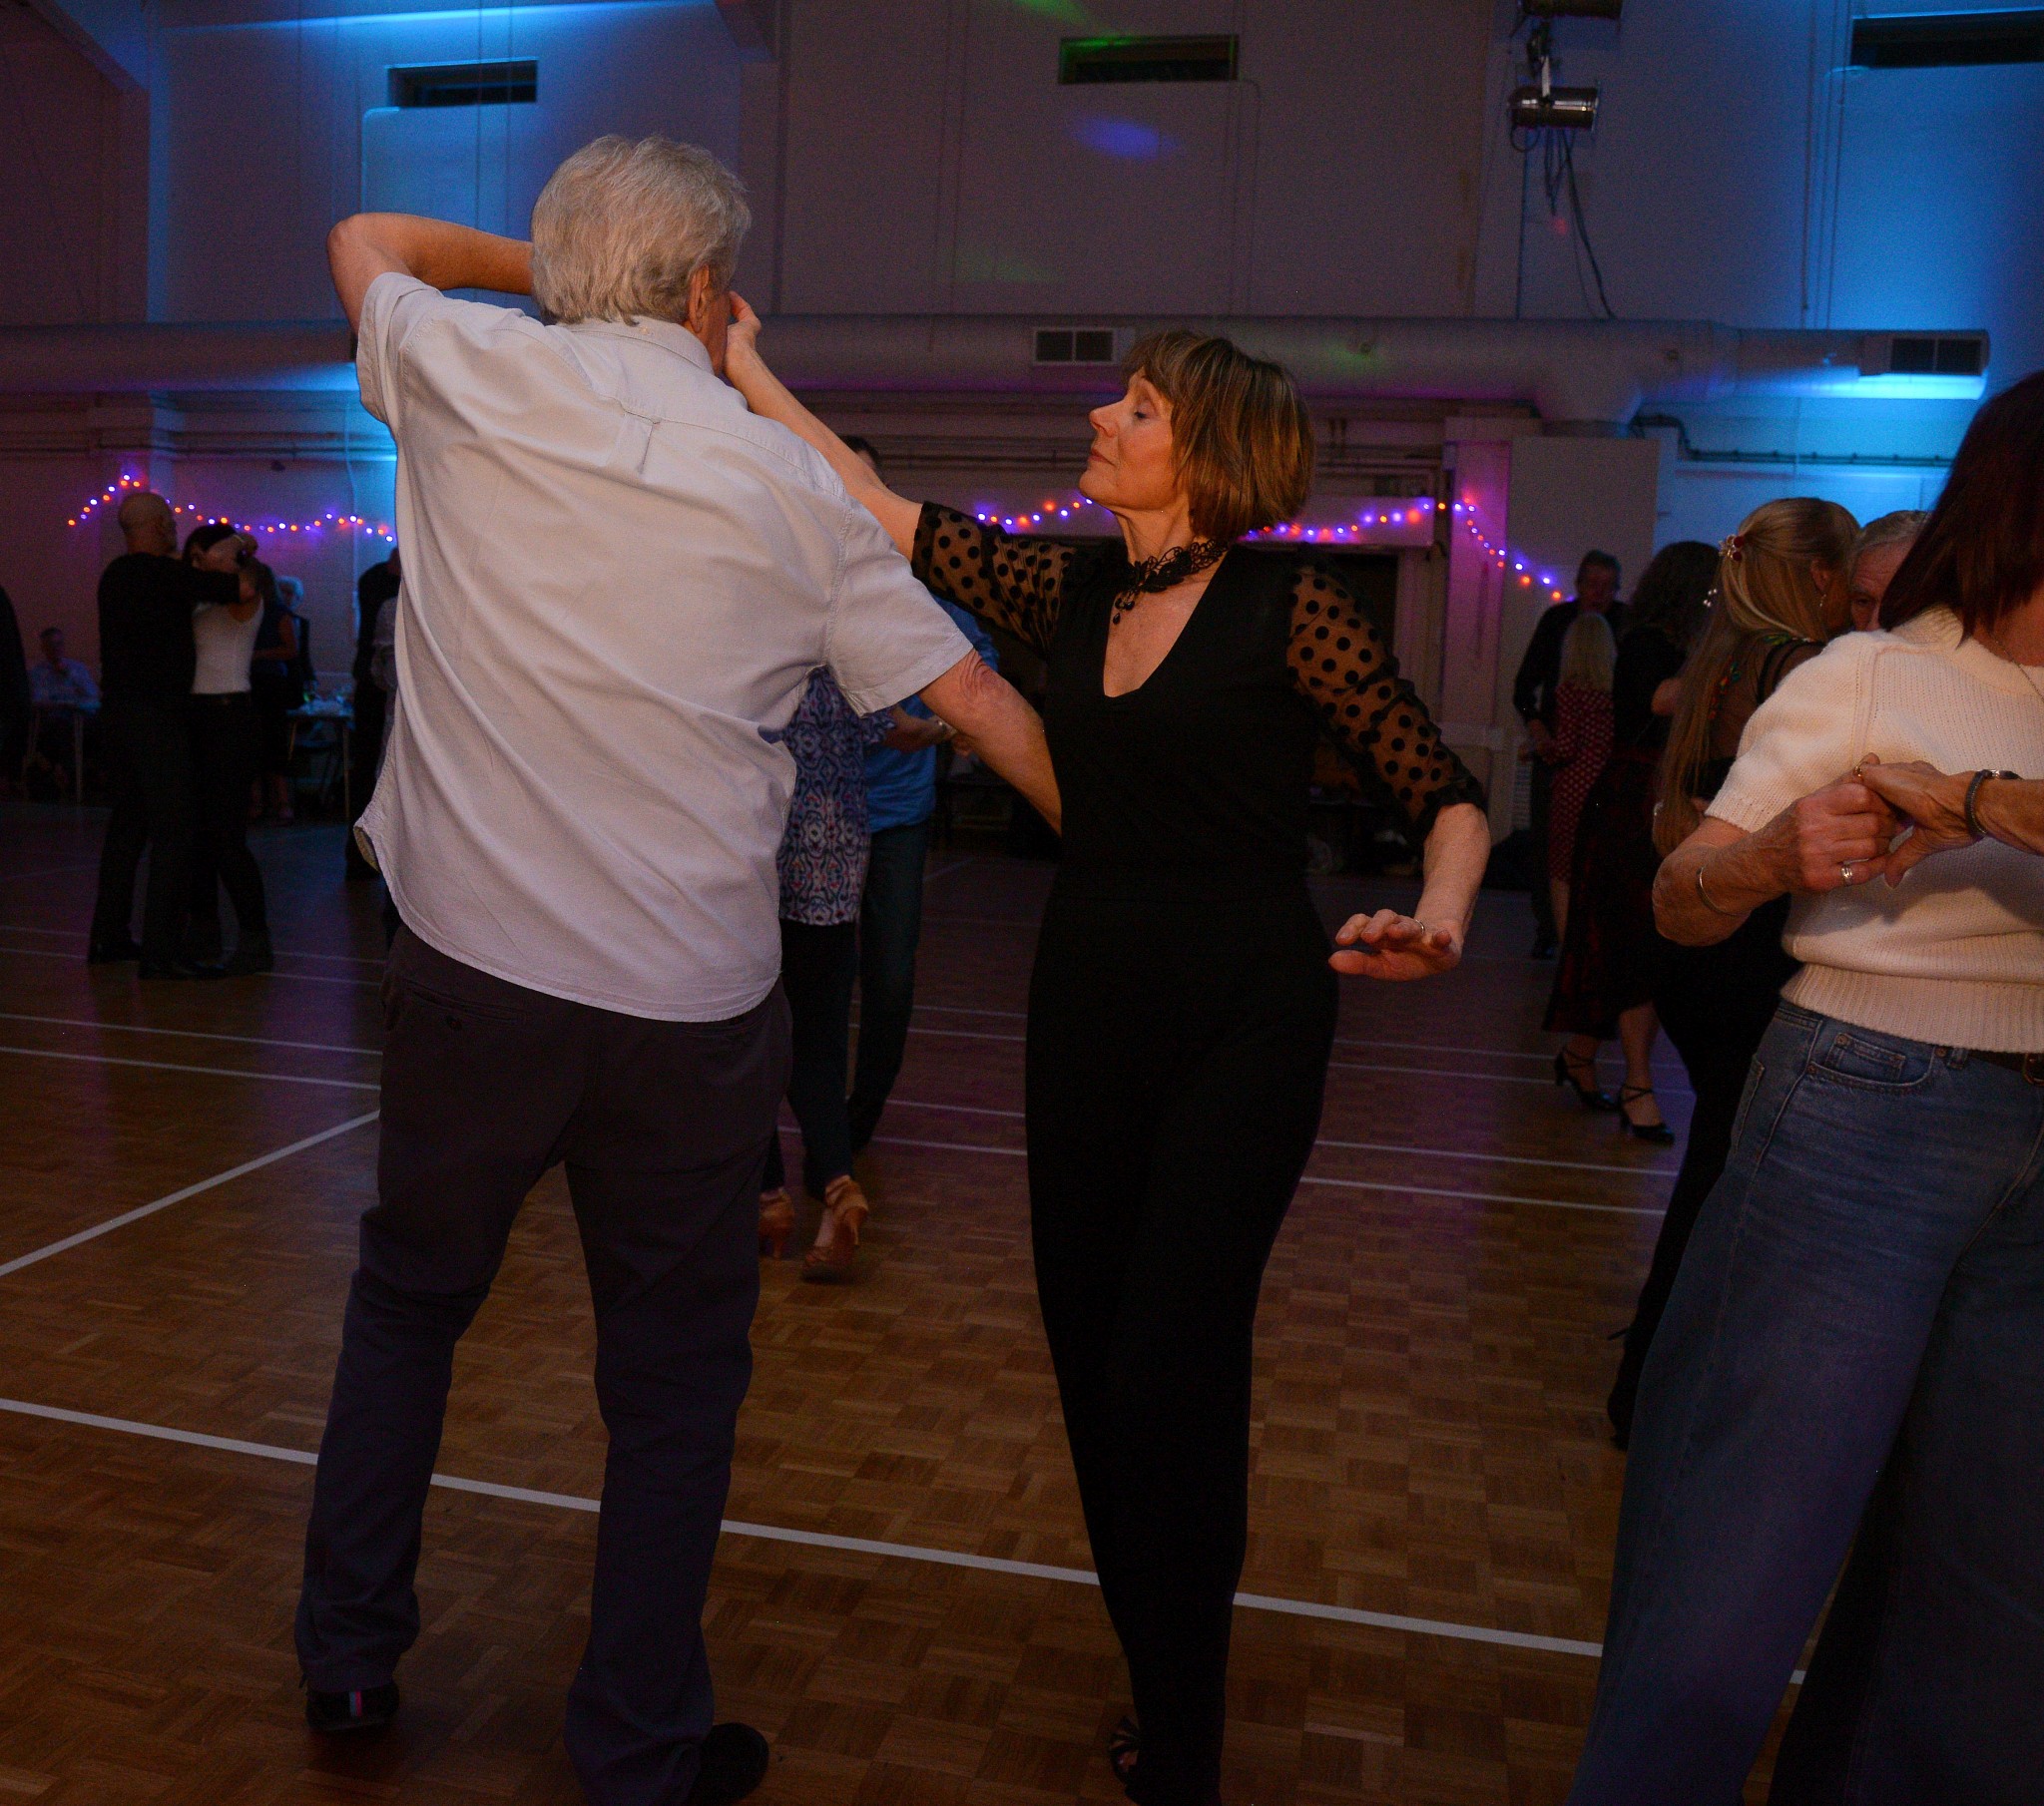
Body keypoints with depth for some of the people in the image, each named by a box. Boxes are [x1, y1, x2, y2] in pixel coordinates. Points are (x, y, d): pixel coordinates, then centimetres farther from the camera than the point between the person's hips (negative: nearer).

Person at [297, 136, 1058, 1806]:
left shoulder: (468, 379, 1)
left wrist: (543, 266, 25)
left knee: (408, 1296, 25)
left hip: (467, 964, 2)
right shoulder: (789, 487, -1)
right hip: (690, 1001, -1)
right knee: (675, 1384, 13)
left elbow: (364, 240, 24)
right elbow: (975, 696, 2)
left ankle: (349, 1658, 39)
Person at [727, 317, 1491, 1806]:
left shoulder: (1286, 603, -8)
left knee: (1166, 1377, -6)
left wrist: (1441, 920, -28)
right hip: (1088, 1003, 6)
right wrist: (746, 369, 13)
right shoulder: (1073, 591, 8)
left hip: (1241, 1022, -6)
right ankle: (1158, 1674, 32)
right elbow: (886, 514, 12)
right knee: (1090, 1357, 10)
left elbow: (1447, 792, -8)